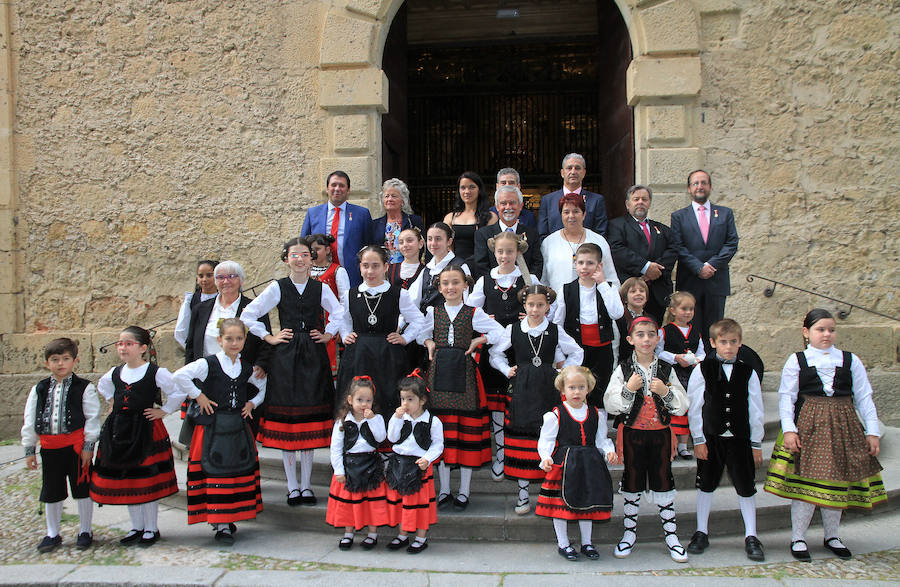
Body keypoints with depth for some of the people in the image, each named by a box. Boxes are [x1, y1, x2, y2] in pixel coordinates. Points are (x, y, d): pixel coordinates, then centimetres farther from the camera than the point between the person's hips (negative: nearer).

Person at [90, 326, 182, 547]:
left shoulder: (156, 372, -11)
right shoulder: (115, 373, 7)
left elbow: (179, 391, -9)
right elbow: (102, 386, 30)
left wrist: (164, 411, -7)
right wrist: (114, 403, 18)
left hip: (146, 430, -6)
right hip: (119, 430, 6)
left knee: (147, 481, 0)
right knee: (124, 480, 11)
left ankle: (151, 528, 14)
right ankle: (137, 527, 24)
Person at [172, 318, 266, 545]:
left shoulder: (247, 368, 7)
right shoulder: (208, 364, -8)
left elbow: (263, 387, 23)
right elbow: (179, 376, -19)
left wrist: (252, 404, 7)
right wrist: (198, 396, -13)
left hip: (238, 428, 5)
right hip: (212, 428, -5)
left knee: (239, 472, 8)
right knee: (215, 473, -4)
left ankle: (228, 519, 22)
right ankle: (220, 526, 2)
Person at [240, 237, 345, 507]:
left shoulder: (321, 288, 5)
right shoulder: (278, 288, 1)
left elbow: (339, 314, 16)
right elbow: (248, 315, 3)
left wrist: (328, 334, 6)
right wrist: (269, 337, 0)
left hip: (314, 357, 1)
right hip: (285, 358, -1)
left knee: (310, 421, 4)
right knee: (286, 422, 1)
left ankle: (306, 485, 15)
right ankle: (292, 487, 12)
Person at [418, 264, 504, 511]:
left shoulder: (473, 313, 3)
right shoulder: (433, 312, 9)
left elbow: (500, 332, 5)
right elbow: (420, 333, 22)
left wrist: (478, 341, -4)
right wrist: (429, 343, 3)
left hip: (464, 372, -1)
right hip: (439, 371, 2)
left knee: (466, 426, 1)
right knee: (441, 427, 4)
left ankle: (464, 491, 13)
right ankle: (444, 490, 15)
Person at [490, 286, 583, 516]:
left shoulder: (555, 331, 2)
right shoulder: (513, 329, 2)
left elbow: (577, 353, 15)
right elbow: (495, 353, 15)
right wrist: (507, 371, 3)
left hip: (548, 390, 0)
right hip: (522, 390, 0)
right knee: (521, 439, 2)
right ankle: (523, 492, 12)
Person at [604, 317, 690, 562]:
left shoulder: (666, 370, 2)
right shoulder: (623, 369, -3)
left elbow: (682, 406, 0)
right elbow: (610, 405, -8)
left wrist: (665, 392, -16)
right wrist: (629, 389, -21)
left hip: (660, 433, 1)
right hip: (632, 433, -1)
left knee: (663, 482, 6)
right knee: (632, 483, 9)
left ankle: (671, 535, 18)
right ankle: (629, 532, 23)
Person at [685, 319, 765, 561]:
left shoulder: (748, 372, 1)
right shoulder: (702, 370, -3)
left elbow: (755, 410, 5)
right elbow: (694, 407, -2)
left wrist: (756, 443, 4)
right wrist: (698, 440, -5)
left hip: (740, 439, 1)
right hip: (710, 438, -1)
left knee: (746, 488, 6)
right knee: (706, 485, 10)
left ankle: (751, 537, 18)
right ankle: (701, 533, 23)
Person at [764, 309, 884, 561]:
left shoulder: (851, 360, 8)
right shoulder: (797, 360, 1)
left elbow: (864, 397, 9)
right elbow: (786, 397, -1)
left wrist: (872, 431, 4)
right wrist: (788, 429, -11)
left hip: (843, 427, 3)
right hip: (808, 426, -3)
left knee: (837, 482, 9)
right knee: (807, 481, -4)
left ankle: (832, 536, 28)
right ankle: (798, 538, 10)